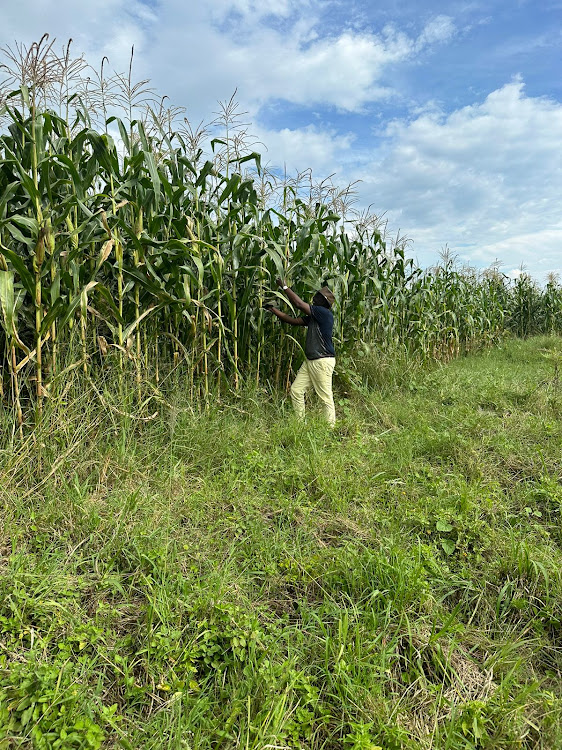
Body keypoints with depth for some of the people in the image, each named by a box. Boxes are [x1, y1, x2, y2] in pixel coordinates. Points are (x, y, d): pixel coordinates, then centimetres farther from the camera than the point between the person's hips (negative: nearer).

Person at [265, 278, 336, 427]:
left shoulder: (325, 313, -14)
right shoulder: (313, 316, 14)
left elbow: (299, 304, -17)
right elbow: (293, 320, 16)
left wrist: (284, 287, -6)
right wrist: (273, 309, 14)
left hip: (322, 361, -10)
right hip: (310, 360, 10)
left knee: (326, 397, -3)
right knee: (296, 390, 8)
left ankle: (331, 428, 6)